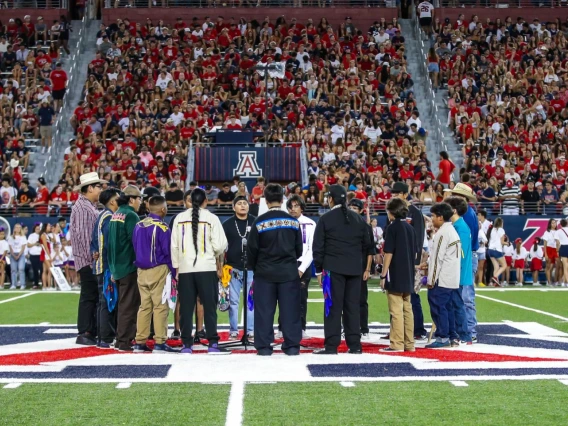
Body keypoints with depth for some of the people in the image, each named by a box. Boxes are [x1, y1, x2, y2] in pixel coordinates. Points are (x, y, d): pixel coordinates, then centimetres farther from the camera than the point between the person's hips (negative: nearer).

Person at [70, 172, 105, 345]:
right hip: (87, 261, -9)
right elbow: (81, 234, -19)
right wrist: (90, 257, -18)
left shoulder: (91, 207, 16)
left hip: (94, 261, 9)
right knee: (88, 296, -6)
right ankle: (84, 334, -1)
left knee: (93, 296, 12)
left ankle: (92, 331, 18)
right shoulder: (81, 207, -13)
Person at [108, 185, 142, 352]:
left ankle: (121, 340, 21)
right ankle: (124, 342, -2)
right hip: (129, 266, -8)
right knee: (129, 305, -3)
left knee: (123, 304, 15)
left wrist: (112, 268, 17)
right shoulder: (131, 215, -13)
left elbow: (110, 243, 14)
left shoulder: (115, 215, 11)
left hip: (117, 267, 8)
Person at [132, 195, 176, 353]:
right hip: (158, 270, -6)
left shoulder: (138, 226, 7)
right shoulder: (162, 227, -12)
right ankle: (159, 342, -2)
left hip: (141, 270, 6)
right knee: (160, 306, -1)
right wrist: (174, 273, -4)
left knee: (144, 306, 11)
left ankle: (140, 342, 12)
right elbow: (168, 252, -11)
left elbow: (135, 248, 13)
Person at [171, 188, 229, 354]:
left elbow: (174, 245, 6)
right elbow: (220, 245, -6)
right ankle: (213, 343, 0)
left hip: (185, 269, 3)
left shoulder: (180, 218, 4)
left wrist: (176, 267, 15)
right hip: (207, 268, -2)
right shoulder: (211, 218, -4)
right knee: (209, 306, 2)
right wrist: (216, 255, 17)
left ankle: (186, 344, 8)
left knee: (186, 307, 6)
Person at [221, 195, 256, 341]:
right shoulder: (227, 224, 3)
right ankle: (233, 331, 11)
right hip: (233, 268, 0)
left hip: (252, 268, 0)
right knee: (233, 301, 4)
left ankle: (251, 331, 8)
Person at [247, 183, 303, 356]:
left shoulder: (259, 222, -8)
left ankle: (263, 346, 4)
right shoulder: (293, 221, -1)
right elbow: (299, 248, 6)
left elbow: (251, 248, -3)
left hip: (265, 272, -1)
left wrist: (253, 267, 13)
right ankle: (292, 345, 6)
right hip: (289, 272, 1)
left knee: (264, 310, 4)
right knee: (290, 309, 5)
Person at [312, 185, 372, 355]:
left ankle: (331, 345, -5)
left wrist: (319, 269, 1)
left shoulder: (325, 219, -4)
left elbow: (318, 246, -5)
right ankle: (354, 344, 9)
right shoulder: (357, 218, 9)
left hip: (333, 268, -4)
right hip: (354, 269, 4)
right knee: (352, 306, 8)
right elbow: (367, 243, 12)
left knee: (333, 307, -3)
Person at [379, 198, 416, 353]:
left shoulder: (392, 227, -10)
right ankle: (409, 343, 14)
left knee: (396, 311, -6)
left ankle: (397, 344, -6)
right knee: (407, 309, 11)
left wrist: (383, 275, -9)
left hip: (395, 276, -7)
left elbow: (388, 253, -13)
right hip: (408, 276, 7)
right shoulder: (410, 228, 11)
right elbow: (414, 254, 15)